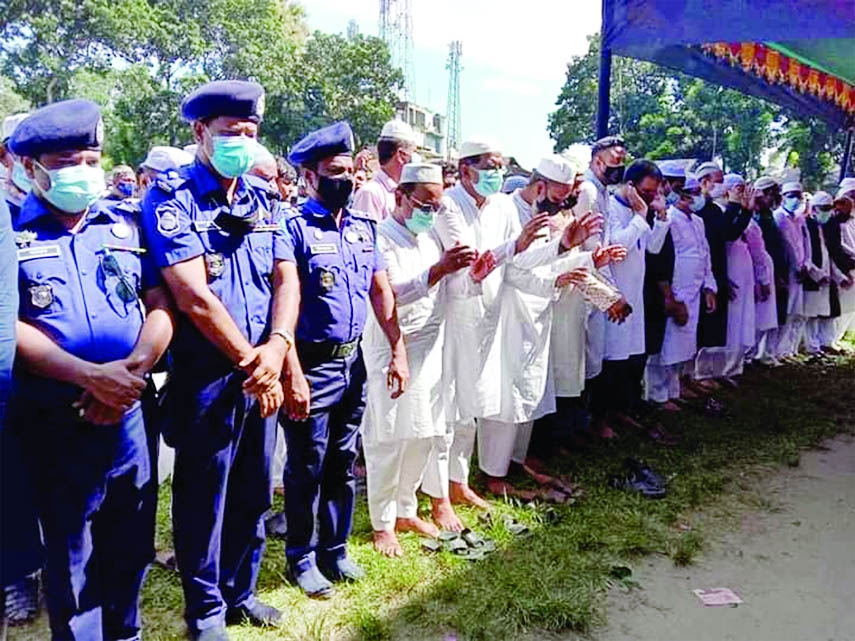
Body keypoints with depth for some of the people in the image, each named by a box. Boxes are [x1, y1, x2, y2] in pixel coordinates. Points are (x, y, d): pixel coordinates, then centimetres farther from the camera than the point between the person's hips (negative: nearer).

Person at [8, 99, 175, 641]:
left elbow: (161, 306, 2)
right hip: (54, 421, -3)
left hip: (129, 413, 3)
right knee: (71, 556, 12)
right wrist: (91, 376, -20)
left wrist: (132, 369, -14)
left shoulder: (126, 226, 7)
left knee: (131, 544, 16)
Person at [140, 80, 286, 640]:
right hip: (205, 375, -5)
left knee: (254, 492, 16)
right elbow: (193, 296, -17)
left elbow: (285, 277, 4)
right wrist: (251, 362, -14)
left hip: (261, 372, 5)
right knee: (203, 497, 10)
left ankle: (240, 590, 38)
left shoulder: (263, 198, 9)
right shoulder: (171, 199, -9)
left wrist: (277, 346, -13)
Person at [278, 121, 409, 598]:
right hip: (311, 366, -6)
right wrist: (293, 375, -21)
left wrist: (398, 351, 4)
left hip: (354, 362, 6)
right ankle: (302, 558, 29)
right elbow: (286, 304, -16)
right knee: (307, 470, 9)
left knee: (344, 465, 17)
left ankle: (335, 550, 35)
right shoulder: (295, 228, -11)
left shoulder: (365, 227, 8)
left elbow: (382, 291, 10)